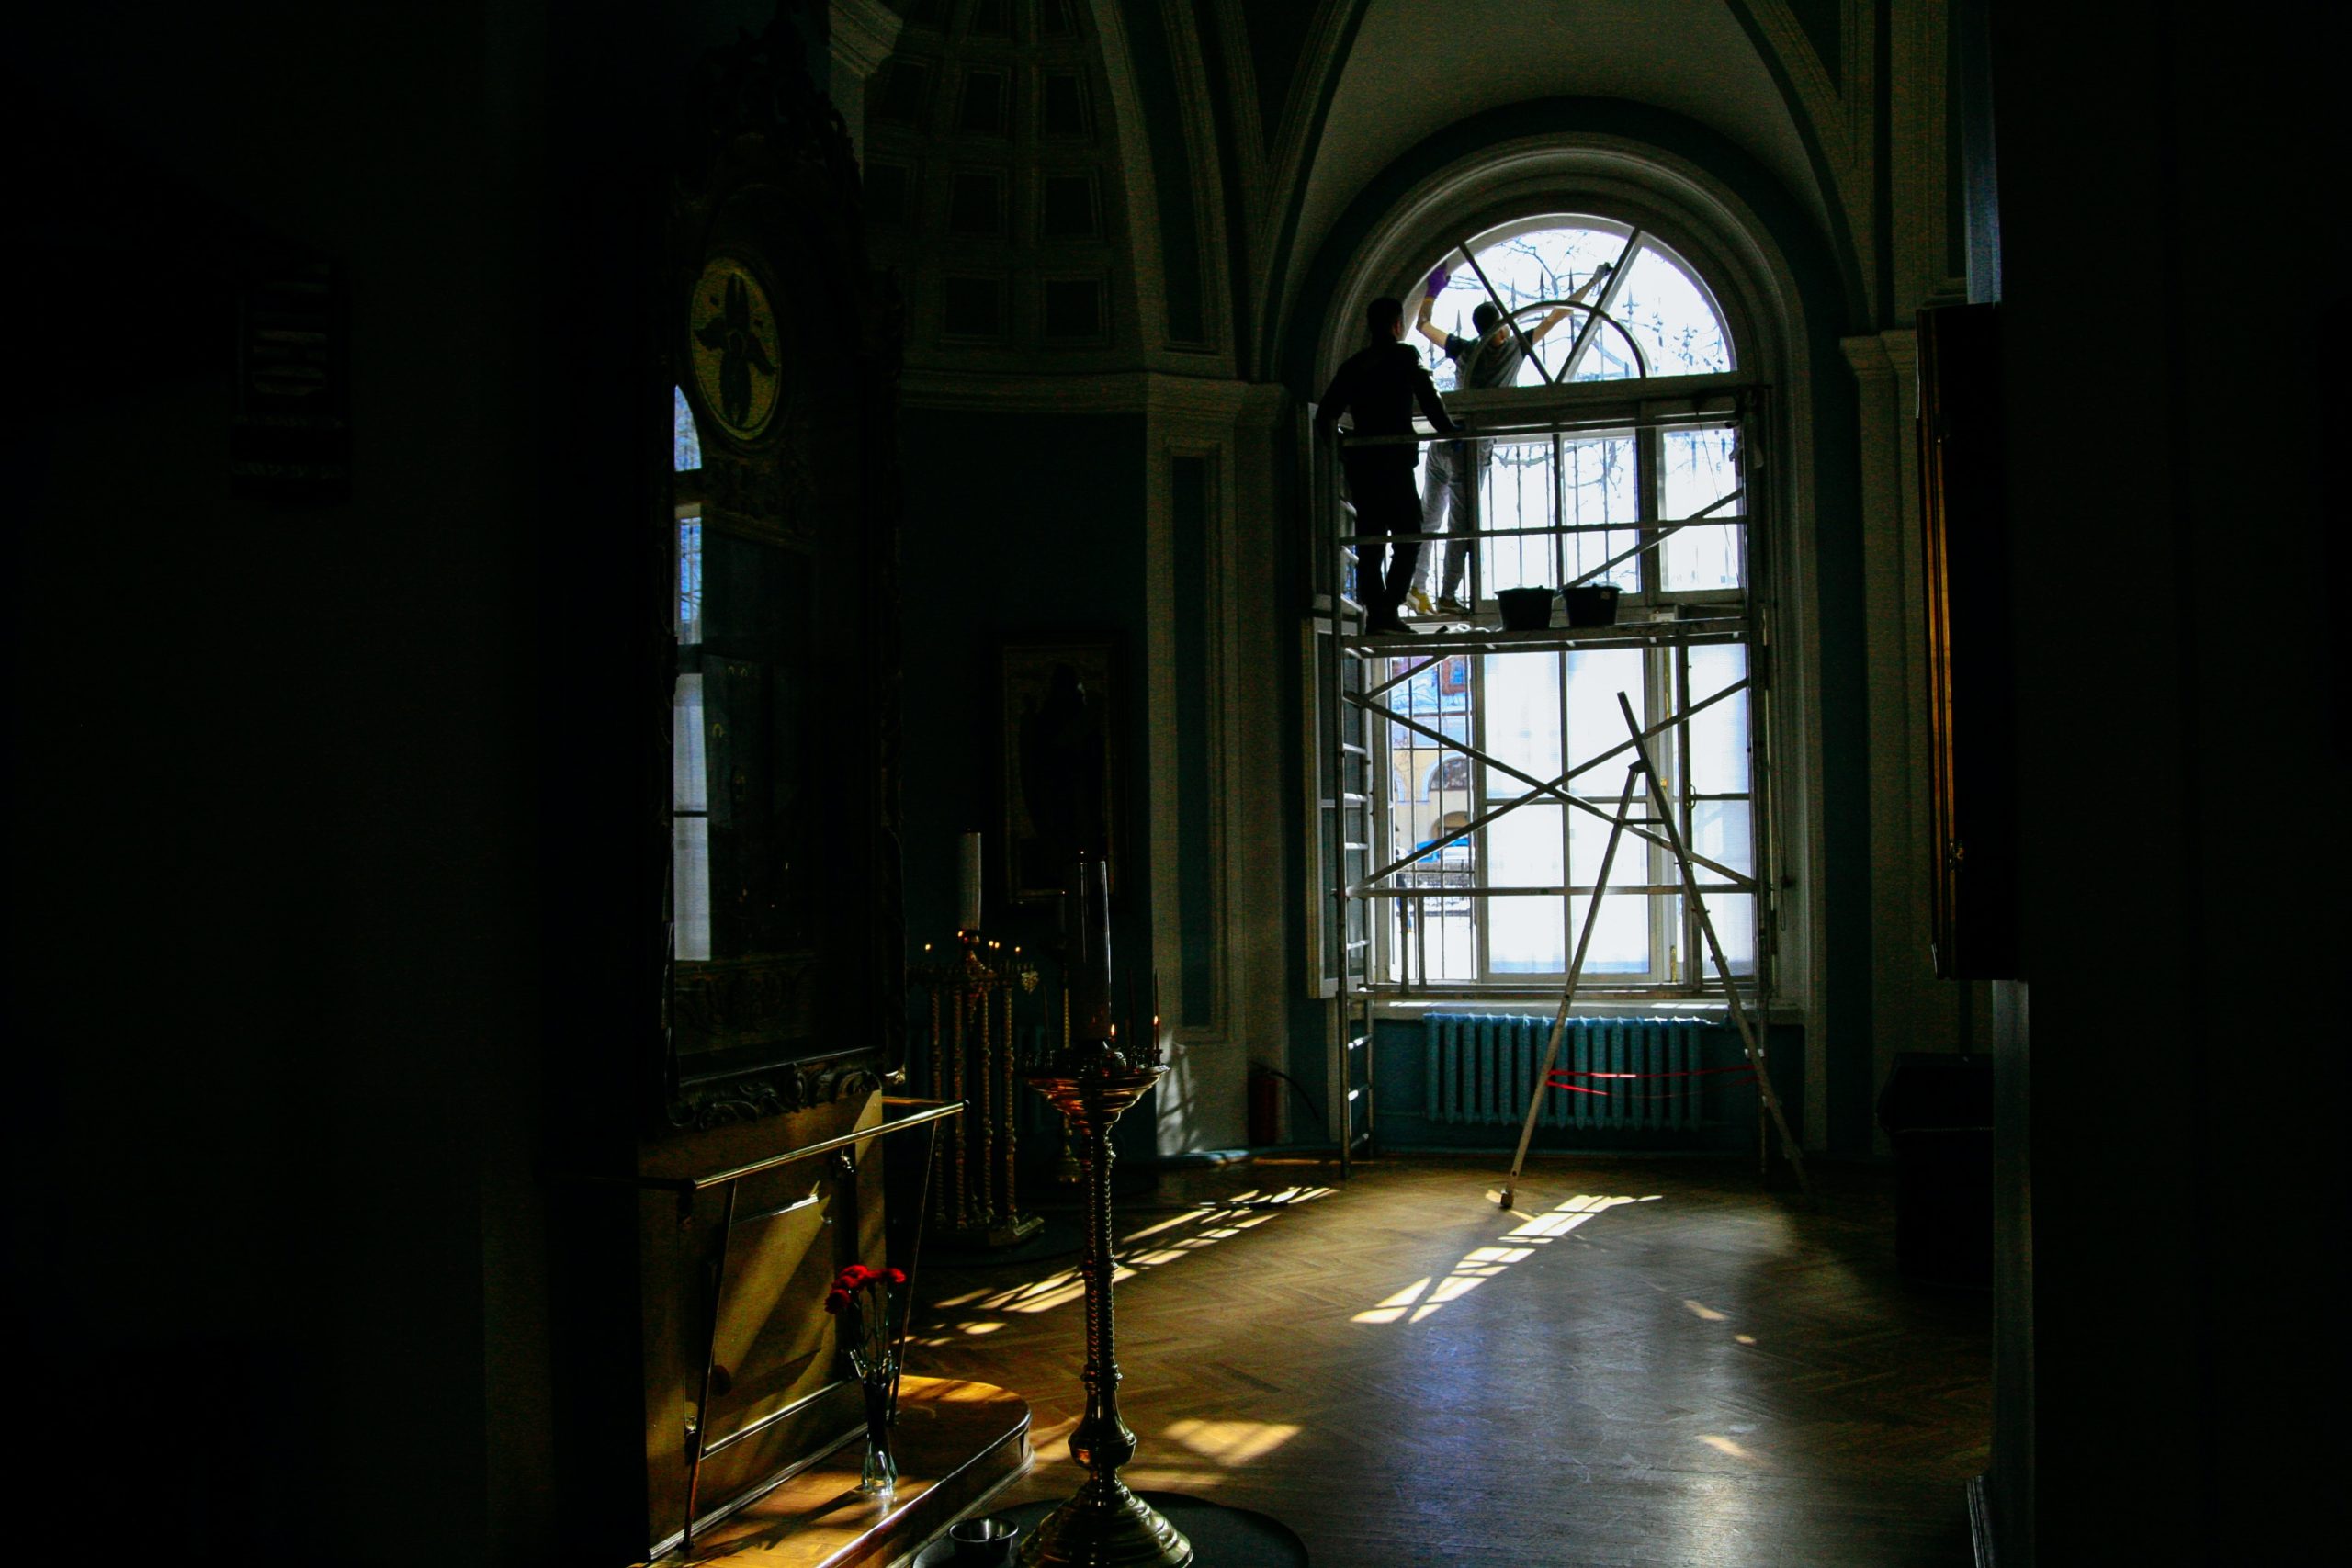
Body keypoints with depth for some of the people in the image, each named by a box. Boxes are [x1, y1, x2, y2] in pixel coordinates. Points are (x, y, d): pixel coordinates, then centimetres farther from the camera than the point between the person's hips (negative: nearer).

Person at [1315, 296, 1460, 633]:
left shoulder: (1354, 364, 13)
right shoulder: (1404, 356, 0)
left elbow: (1325, 417, 11)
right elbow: (1427, 396, -7)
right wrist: (1448, 429, 5)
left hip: (1360, 459, 5)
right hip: (1394, 458, -5)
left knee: (1369, 537, 8)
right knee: (1408, 536, -1)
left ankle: (1374, 612, 4)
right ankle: (1388, 609, -14)